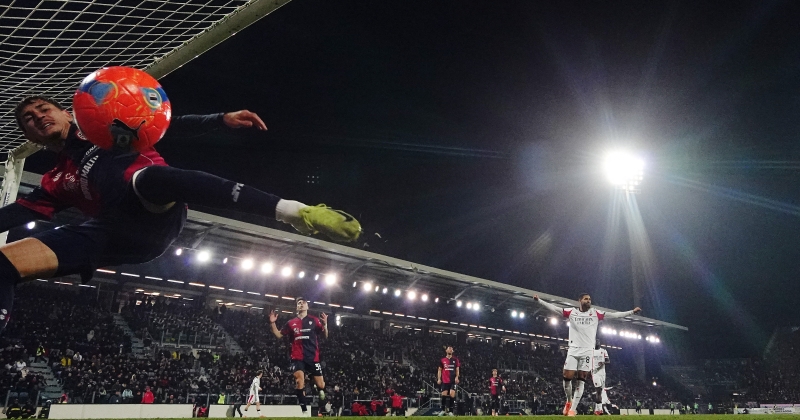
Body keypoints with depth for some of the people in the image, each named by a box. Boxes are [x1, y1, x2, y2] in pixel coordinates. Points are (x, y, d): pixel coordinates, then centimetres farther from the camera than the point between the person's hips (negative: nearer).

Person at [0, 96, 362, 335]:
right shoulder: (55, 182, 32)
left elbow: (168, 125, 16)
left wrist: (221, 120, 1)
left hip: (157, 211, -3)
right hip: (114, 232, 4)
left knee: (147, 176, -39)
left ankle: (295, 211, -47)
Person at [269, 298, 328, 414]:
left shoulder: (315, 320, 6)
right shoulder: (291, 322, 13)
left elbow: (325, 336, 5)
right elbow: (279, 335, 19)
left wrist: (325, 324, -14)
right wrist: (272, 323, 4)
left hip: (313, 357, 0)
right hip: (298, 357, 1)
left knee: (320, 384, -1)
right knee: (300, 380, -21)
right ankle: (303, 409, -16)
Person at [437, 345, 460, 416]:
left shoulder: (455, 360, 8)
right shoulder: (442, 360, 8)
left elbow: (457, 369, 10)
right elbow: (439, 370, 11)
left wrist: (457, 377, -6)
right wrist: (439, 379, 2)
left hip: (453, 380, 0)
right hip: (445, 381, 0)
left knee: (452, 394, -11)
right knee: (444, 395, -1)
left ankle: (450, 411, -6)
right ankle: (443, 410, 17)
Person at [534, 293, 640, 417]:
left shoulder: (595, 313, 8)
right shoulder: (571, 312, 6)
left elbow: (614, 315, 9)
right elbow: (554, 308, 4)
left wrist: (631, 312, 5)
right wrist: (539, 300, -3)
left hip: (587, 351, 1)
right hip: (573, 350, 0)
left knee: (580, 381, -2)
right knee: (567, 377, -7)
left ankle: (573, 409, 1)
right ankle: (569, 401, 19)